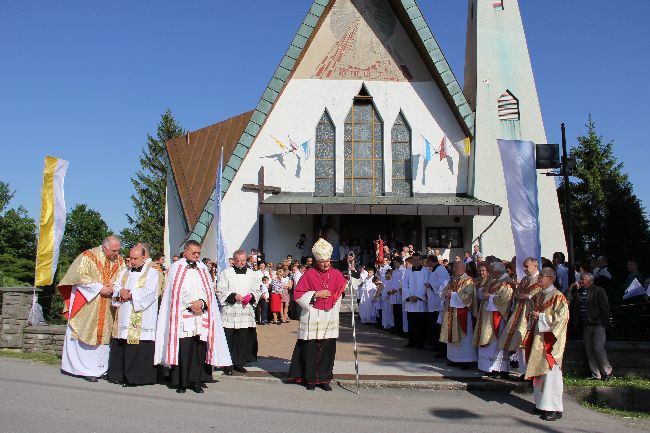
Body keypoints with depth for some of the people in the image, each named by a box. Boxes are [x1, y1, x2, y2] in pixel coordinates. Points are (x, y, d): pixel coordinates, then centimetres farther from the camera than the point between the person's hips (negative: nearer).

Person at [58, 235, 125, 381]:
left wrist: (113, 287, -13)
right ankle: (86, 369, 6)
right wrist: (100, 288, -19)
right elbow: (80, 276, -14)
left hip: (106, 308, 5)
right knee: (85, 335, 0)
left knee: (102, 335, 7)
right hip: (87, 305, -4)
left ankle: (99, 368, 13)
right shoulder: (88, 256, -9)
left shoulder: (119, 261, 6)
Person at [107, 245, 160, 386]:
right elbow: (116, 286, 13)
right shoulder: (125, 272, 20)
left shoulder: (151, 272, 0)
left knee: (138, 347, -9)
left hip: (141, 320, -6)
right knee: (120, 346, 7)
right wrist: (121, 292, -9)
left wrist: (130, 294, -11)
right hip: (124, 317, 6)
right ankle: (118, 374, 17)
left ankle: (136, 377, -3)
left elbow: (149, 291, -11)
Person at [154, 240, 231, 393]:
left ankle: (196, 381, 5)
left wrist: (201, 302, -10)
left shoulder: (203, 269, 17)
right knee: (182, 350, -6)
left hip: (201, 315, 3)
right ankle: (181, 382, 1)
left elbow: (209, 290, 9)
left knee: (199, 349, -1)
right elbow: (178, 289, -3)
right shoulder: (176, 267, 7)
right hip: (182, 315, -3)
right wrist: (191, 304, -12)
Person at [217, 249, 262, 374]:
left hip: (247, 313, 3)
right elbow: (220, 291, -1)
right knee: (229, 339, -5)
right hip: (230, 313, -3)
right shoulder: (226, 273, 2)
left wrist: (251, 296, -6)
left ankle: (239, 363, 16)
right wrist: (233, 296, -15)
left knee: (245, 339, 4)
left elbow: (258, 291, 14)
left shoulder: (252, 274, 12)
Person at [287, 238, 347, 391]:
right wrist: (316, 294, -11)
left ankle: (324, 379, 15)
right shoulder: (309, 274, -2)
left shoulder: (337, 274, 6)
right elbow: (298, 294, -3)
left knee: (328, 350, 3)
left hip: (330, 319, 2)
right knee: (310, 349, 1)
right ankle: (310, 379, 15)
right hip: (312, 319, -2)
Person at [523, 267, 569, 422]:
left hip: (550, 339, -8)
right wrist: (532, 315, 0)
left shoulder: (558, 297, -11)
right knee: (538, 370, 11)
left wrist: (541, 317, -17)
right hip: (537, 338, 8)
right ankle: (541, 402, 21)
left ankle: (555, 408, 0)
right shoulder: (538, 296, 12)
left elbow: (562, 318, -17)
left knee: (550, 372, -6)